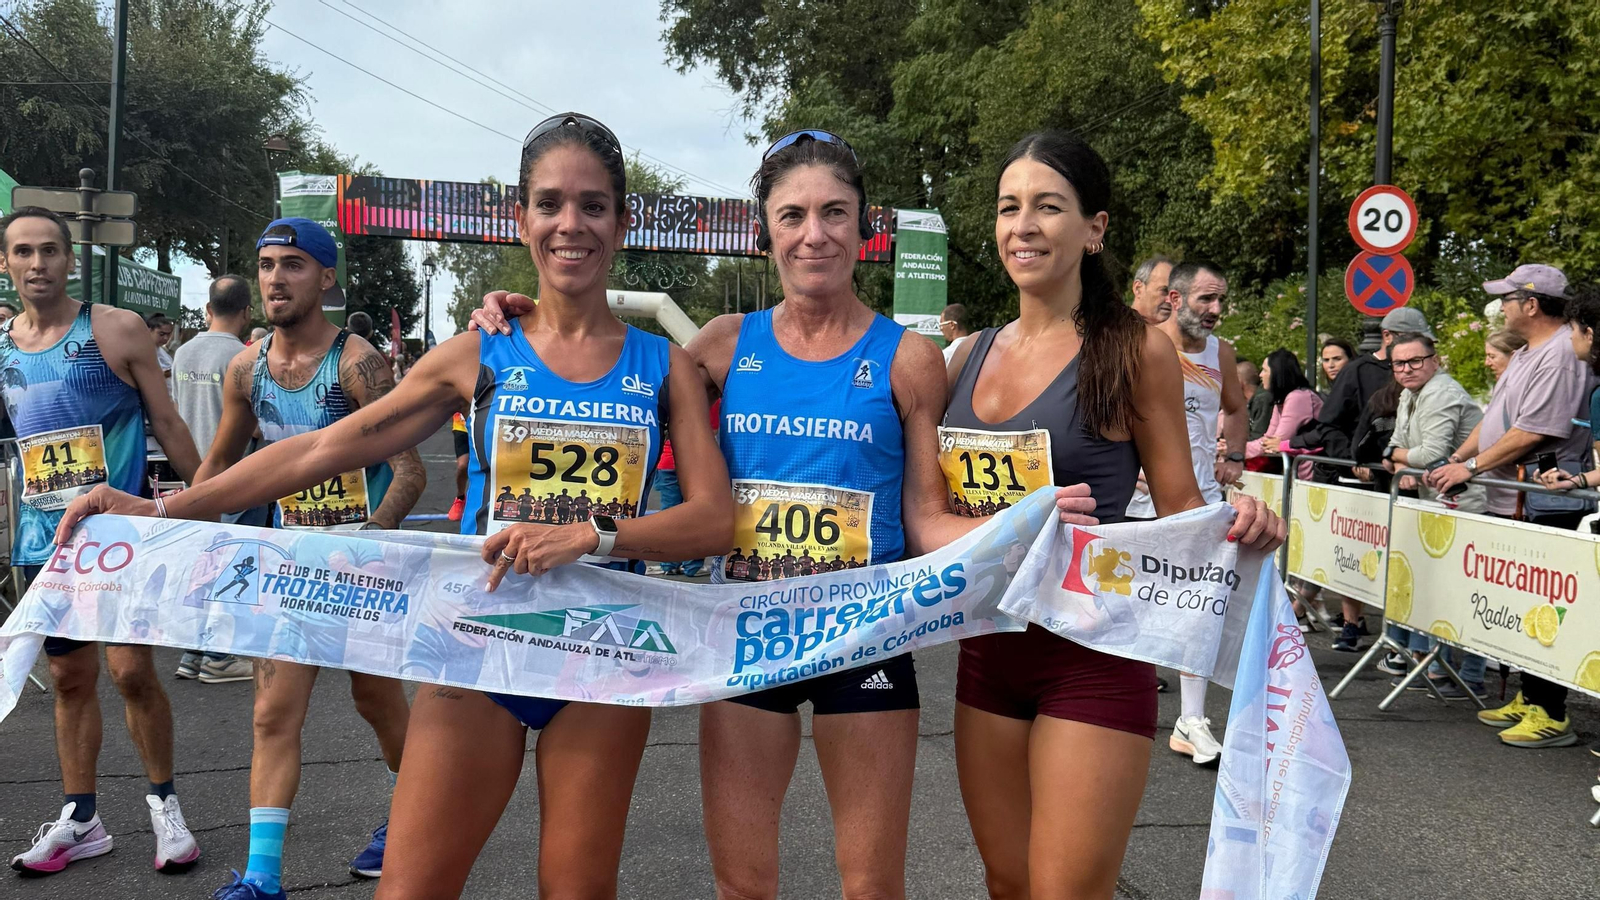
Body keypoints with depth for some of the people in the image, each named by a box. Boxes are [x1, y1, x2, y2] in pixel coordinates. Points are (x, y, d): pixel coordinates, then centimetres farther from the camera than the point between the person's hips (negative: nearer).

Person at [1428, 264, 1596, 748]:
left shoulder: (1561, 356, -16)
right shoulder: (1525, 355, 17)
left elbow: (1530, 434, -21)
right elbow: (1493, 418, 22)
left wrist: (1472, 467, -14)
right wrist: (1454, 459, 14)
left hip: (1544, 505, -10)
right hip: (1511, 503, 10)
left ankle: (1550, 714, -1)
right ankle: (1528, 698, 22)